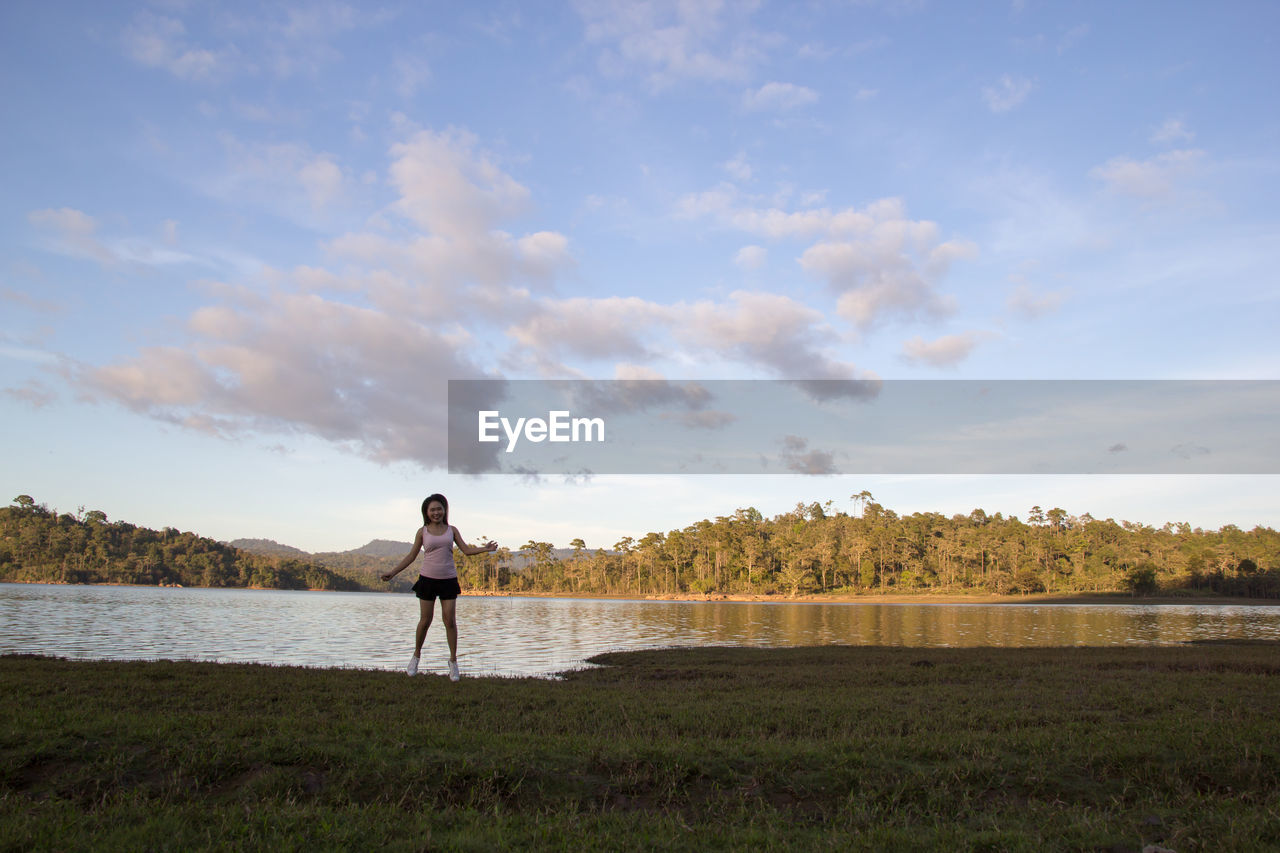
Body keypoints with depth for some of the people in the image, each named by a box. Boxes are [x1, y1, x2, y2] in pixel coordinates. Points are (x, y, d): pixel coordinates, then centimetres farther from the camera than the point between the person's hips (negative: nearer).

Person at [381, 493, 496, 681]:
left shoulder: (451, 530, 7)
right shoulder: (422, 532, 4)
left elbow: (466, 550, 4)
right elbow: (412, 555, 8)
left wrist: (485, 549, -13)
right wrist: (393, 572, 3)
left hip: (448, 580, 1)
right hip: (427, 579, -1)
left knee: (450, 620, -3)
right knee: (425, 620, 2)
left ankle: (453, 660, 8)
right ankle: (416, 655, 23)